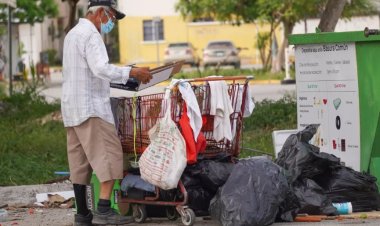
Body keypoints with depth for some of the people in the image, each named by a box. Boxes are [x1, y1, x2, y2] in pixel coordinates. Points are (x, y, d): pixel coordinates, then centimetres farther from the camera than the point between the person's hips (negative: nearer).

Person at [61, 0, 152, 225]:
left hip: (72, 108, 10)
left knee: (80, 162, 9)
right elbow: (101, 69, -25)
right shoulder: (90, 35, -12)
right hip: (91, 107, -10)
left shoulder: (73, 34, 21)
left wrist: (125, 75, 20)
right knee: (110, 155, -11)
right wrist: (132, 72, -22)